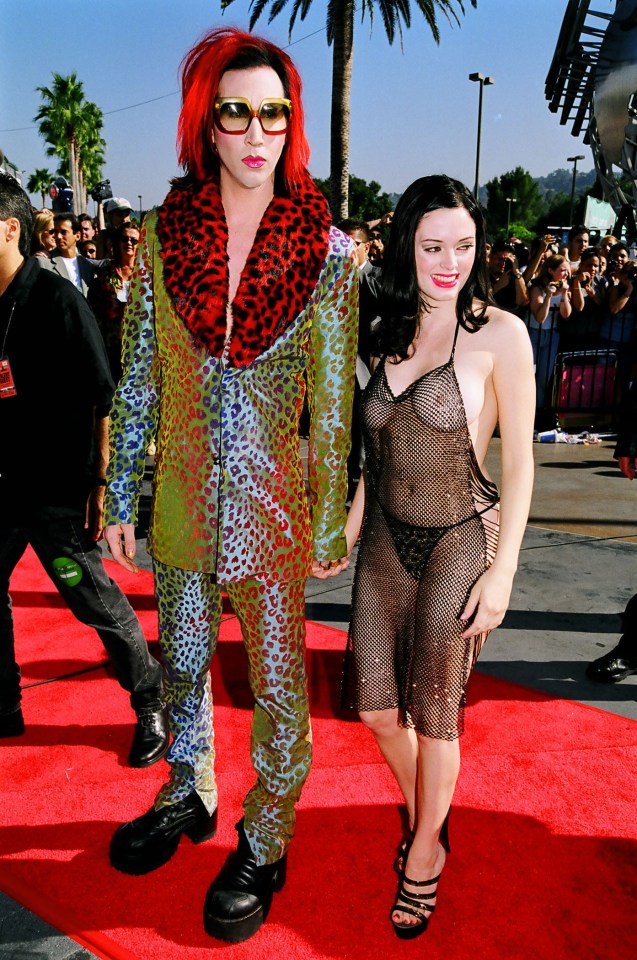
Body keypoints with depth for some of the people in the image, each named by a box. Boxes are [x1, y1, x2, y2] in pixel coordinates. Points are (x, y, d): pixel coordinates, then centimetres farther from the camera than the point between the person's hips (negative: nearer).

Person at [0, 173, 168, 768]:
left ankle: (152, 706, 23)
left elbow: (103, 401, -13)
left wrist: (100, 484, -14)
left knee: (97, 602, 3)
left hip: (55, 493, -6)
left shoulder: (57, 300, -12)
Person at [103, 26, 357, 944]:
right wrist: (122, 498, 4)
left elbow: (332, 399, -5)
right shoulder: (162, 234, -2)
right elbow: (137, 380, 3)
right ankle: (189, 797, 47)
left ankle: (265, 843, 34)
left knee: (278, 682, 10)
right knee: (182, 663, 21)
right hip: (184, 498, 3)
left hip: (272, 506, -3)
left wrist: (331, 522, -4)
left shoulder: (329, 253, -8)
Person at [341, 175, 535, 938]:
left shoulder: (499, 333, -10)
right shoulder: (390, 334, 6)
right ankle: (422, 817, 41)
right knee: (376, 706, 11)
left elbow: (519, 459, -9)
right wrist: (347, 530, 13)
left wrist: (503, 569, -11)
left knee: (434, 715, 9)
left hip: (458, 544, -5)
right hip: (386, 541, 5)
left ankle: (426, 851, 35)